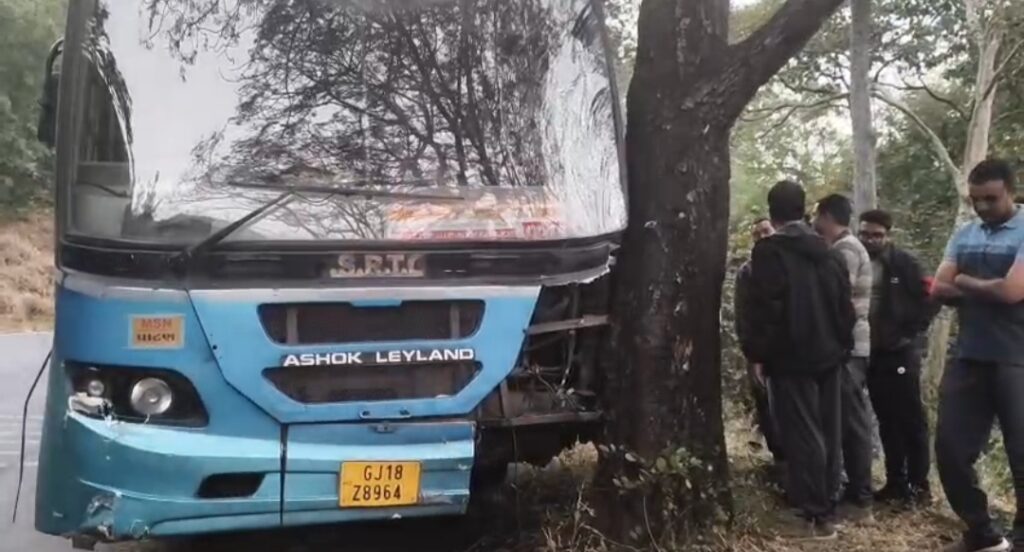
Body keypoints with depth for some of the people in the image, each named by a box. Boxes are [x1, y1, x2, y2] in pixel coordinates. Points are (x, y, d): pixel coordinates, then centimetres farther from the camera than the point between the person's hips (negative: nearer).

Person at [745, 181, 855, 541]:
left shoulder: (769, 251, -11)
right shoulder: (827, 253, 12)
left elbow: (764, 308, -16)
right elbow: (844, 305, 14)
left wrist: (756, 352, -8)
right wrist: (841, 345, 19)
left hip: (791, 358, -7)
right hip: (826, 355, 7)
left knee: (802, 435, -4)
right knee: (825, 433, 11)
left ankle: (814, 516, -2)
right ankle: (825, 509, 18)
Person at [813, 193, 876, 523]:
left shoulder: (845, 249, -12)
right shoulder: (847, 247, 19)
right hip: (850, 346, 10)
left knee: (851, 422, -7)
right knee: (852, 421, 11)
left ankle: (860, 500, -3)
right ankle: (857, 492, 17)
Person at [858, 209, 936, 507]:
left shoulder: (903, 263, -7)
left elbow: (931, 298, -7)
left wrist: (911, 331, -9)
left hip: (900, 352, -4)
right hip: (871, 353, 5)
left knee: (911, 419, 0)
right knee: (887, 421, 11)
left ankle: (919, 484, 8)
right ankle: (895, 482, 19)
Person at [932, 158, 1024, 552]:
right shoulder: (964, 236, 12)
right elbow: (939, 289, 5)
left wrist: (966, 283, -3)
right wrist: (988, 291, -9)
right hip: (968, 359, 6)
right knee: (950, 447, 8)